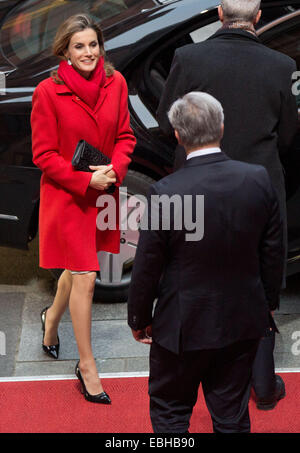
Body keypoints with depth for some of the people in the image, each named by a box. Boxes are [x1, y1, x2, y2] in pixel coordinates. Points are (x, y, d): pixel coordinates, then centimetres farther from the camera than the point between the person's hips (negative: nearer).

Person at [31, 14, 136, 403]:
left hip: (102, 193, 5)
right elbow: (43, 155, -12)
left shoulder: (115, 83, -2)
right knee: (85, 278, -5)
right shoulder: (48, 92, -15)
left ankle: (52, 319, 52)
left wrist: (115, 169, -12)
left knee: (79, 269, 20)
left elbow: (125, 135, 7)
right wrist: (86, 180, -20)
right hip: (66, 195, -5)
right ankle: (87, 366, 7)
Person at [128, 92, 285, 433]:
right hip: (244, 322, 4)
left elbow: (147, 268, -12)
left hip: (185, 327, -4)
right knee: (233, 415, 17)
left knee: (169, 411, 16)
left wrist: (139, 319, 4)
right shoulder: (258, 180, -11)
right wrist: (267, 302, 16)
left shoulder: (165, 193, -21)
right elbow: (273, 254, 0)